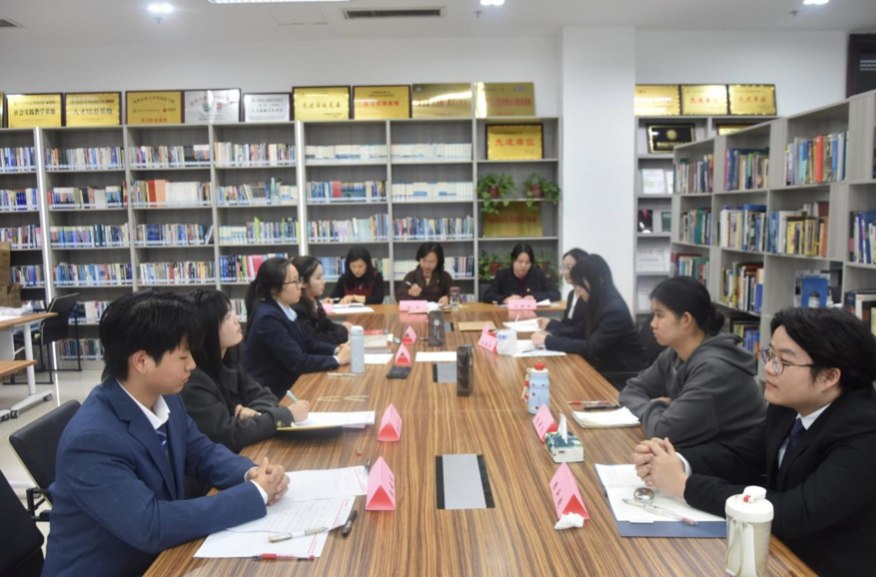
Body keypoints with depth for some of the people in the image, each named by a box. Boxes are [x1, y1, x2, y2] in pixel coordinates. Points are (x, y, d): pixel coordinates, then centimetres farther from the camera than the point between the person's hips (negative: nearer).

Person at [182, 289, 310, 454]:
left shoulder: (225, 363, 5)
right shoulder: (191, 382, -22)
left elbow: (263, 396, 6)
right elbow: (227, 435, -25)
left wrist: (256, 413, -17)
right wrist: (287, 415, -20)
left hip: (246, 453, 7)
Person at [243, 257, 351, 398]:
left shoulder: (284, 310, 5)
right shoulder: (268, 318, -22)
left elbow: (308, 344, 13)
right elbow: (297, 362, -23)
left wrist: (337, 349, -3)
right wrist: (338, 359, -15)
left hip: (286, 386, 8)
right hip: (269, 395, -8)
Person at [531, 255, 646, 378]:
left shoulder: (615, 310, -23)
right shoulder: (596, 305, 3)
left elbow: (590, 348, -26)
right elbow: (579, 332, 13)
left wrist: (549, 341, -23)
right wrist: (550, 336, -5)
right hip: (605, 368, 7)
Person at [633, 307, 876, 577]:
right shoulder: (789, 405, -5)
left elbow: (795, 514, -32)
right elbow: (739, 453, 2)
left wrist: (685, 484, -28)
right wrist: (677, 462, -18)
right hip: (782, 550, 6)